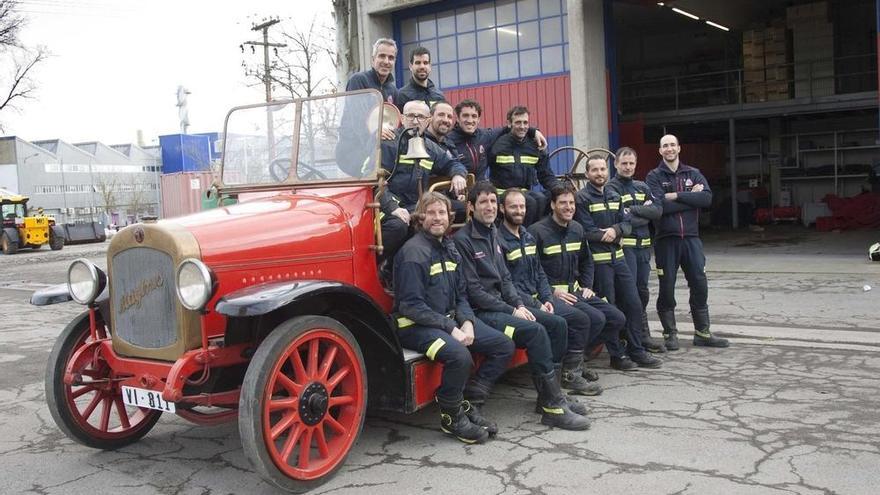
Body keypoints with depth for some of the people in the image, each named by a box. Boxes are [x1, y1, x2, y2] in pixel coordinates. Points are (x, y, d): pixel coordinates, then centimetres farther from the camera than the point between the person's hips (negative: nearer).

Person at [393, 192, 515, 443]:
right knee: (459, 355, -35)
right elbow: (412, 306, -20)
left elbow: (460, 294, 14)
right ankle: (451, 417, -9)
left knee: (504, 346, 1)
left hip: (450, 318, 9)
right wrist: (450, 328, -21)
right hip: (416, 326, -9)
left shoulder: (449, 247, 11)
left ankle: (465, 404, 6)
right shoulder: (413, 252, -15)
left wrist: (467, 322, -5)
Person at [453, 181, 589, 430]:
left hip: (501, 306, 9)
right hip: (479, 313, -9)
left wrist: (519, 304, 0)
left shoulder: (492, 234, 15)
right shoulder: (463, 240, -12)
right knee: (535, 331, -26)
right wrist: (511, 311, -16)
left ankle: (547, 394, 6)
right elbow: (473, 290, -16)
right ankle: (553, 406, -19)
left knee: (557, 324, -1)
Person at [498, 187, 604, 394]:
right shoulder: (499, 240, -12)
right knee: (558, 324, -25)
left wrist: (547, 299, 1)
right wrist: (536, 305, -16)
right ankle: (569, 374, -8)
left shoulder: (528, 237, 16)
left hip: (538, 298, 8)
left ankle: (574, 367, 15)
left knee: (581, 318, -2)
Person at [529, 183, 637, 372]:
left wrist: (587, 286, 11)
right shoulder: (537, 231, -11)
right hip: (553, 294, -8)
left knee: (617, 318, 1)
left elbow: (587, 262, 25)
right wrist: (552, 291, -19)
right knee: (596, 318, -24)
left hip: (576, 291, 8)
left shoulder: (577, 229, 13)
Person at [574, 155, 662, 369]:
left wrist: (615, 230, -12)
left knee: (633, 304, 8)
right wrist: (607, 235, -7)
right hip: (597, 261, -7)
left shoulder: (614, 196, 15)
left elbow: (627, 224, 9)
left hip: (617, 257, 7)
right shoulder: (582, 198, -8)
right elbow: (587, 231, -16)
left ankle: (637, 351, 19)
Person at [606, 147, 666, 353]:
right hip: (624, 245, -6)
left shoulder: (642, 187, 16)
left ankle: (643, 335, 21)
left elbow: (658, 210, 1)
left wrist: (634, 210, -11)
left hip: (644, 245, 6)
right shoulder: (611, 189, -5)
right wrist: (645, 216, -6)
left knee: (642, 292, 12)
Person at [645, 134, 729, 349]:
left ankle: (702, 333, 18)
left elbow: (707, 198, -8)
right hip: (666, 239, -3)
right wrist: (691, 198, -11)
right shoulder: (654, 176, 0)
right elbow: (660, 205, -17)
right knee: (667, 288, 3)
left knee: (700, 285, 5)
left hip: (691, 237, 3)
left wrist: (677, 196, -14)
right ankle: (670, 334, 16)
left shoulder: (693, 174, 10)